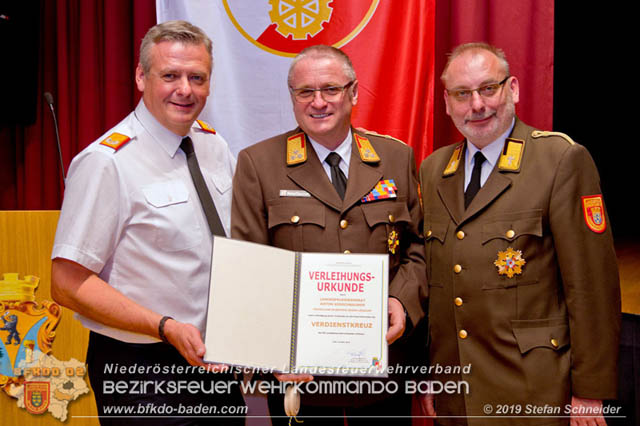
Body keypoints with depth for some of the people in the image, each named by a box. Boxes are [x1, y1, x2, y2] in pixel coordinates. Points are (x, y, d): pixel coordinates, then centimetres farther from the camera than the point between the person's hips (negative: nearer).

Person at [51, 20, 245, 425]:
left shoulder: (215, 145, 4)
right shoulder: (106, 162, -17)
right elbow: (69, 283, -17)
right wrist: (166, 327, -25)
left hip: (215, 361, 7)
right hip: (142, 373, -6)